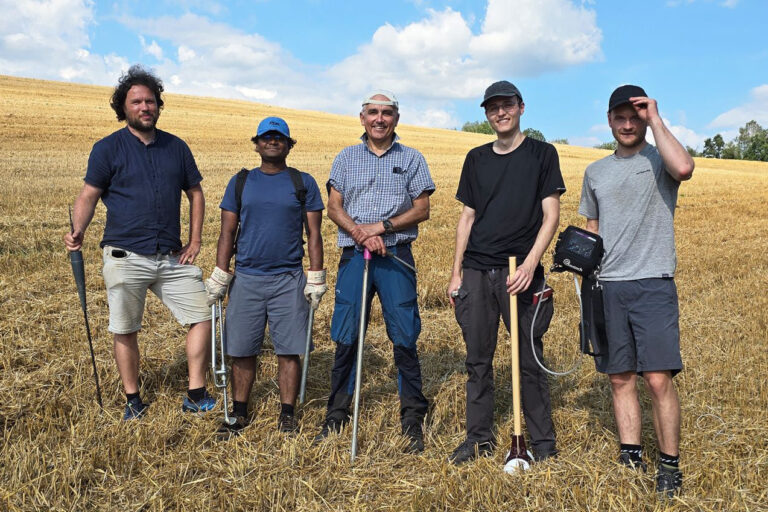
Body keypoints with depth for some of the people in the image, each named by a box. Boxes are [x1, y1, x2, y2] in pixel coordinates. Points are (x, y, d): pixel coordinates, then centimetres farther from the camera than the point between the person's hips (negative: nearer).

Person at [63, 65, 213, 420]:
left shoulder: (176, 147, 9)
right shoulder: (108, 148, 0)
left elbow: (195, 193, 15)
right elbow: (88, 195, -2)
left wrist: (195, 241, 6)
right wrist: (78, 231, -20)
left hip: (172, 258, 3)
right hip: (125, 257, -3)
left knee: (202, 316, -2)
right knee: (125, 331, 6)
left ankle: (195, 395, 9)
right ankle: (133, 400, 23)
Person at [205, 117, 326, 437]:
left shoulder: (303, 183, 7)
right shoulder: (240, 182, 10)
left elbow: (314, 234, 5)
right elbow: (227, 233, 9)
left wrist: (316, 278, -1)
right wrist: (218, 278, 3)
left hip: (289, 280, -1)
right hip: (246, 279, 2)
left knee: (289, 350, 1)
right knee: (242, 351, 5)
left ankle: (287, 414, 13)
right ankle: (239, 413, 19)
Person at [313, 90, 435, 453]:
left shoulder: (412, 159, 10)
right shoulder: (346, 158, 14)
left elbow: (422, 209, 3)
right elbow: (334, 207, 6)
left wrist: (382, 226, -10)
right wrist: (360, 233, -12)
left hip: (396, 258, -1)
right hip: (353, 256, 2)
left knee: (404, 339, -1)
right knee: (345, 339, 4)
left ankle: (412, 420, 9)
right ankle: (336, 417, 15)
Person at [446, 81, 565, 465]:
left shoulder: (542, 154, 2)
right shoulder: (476, 159, 13)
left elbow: (551, 215, -4)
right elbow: (467, 218, 14)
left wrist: (530, 264, -17)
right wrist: (456, 273, 9)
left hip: (521, 271, -3)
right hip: (476, 271, 4)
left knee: (530, 361, 2)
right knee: (478, 360, 9)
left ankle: (543, 443, 16)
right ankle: (479, 438, 22)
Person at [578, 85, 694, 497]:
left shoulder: (659, 160, 1)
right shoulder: (595, 172, 15)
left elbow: (684, 168, -24)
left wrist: (655, 119, -14)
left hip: (653, 285, -4)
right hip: (608, 288, 4)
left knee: (658, 379, -8)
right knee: (620, 379, 8)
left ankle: (669, 465, 7)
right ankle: (630, 458, 19)